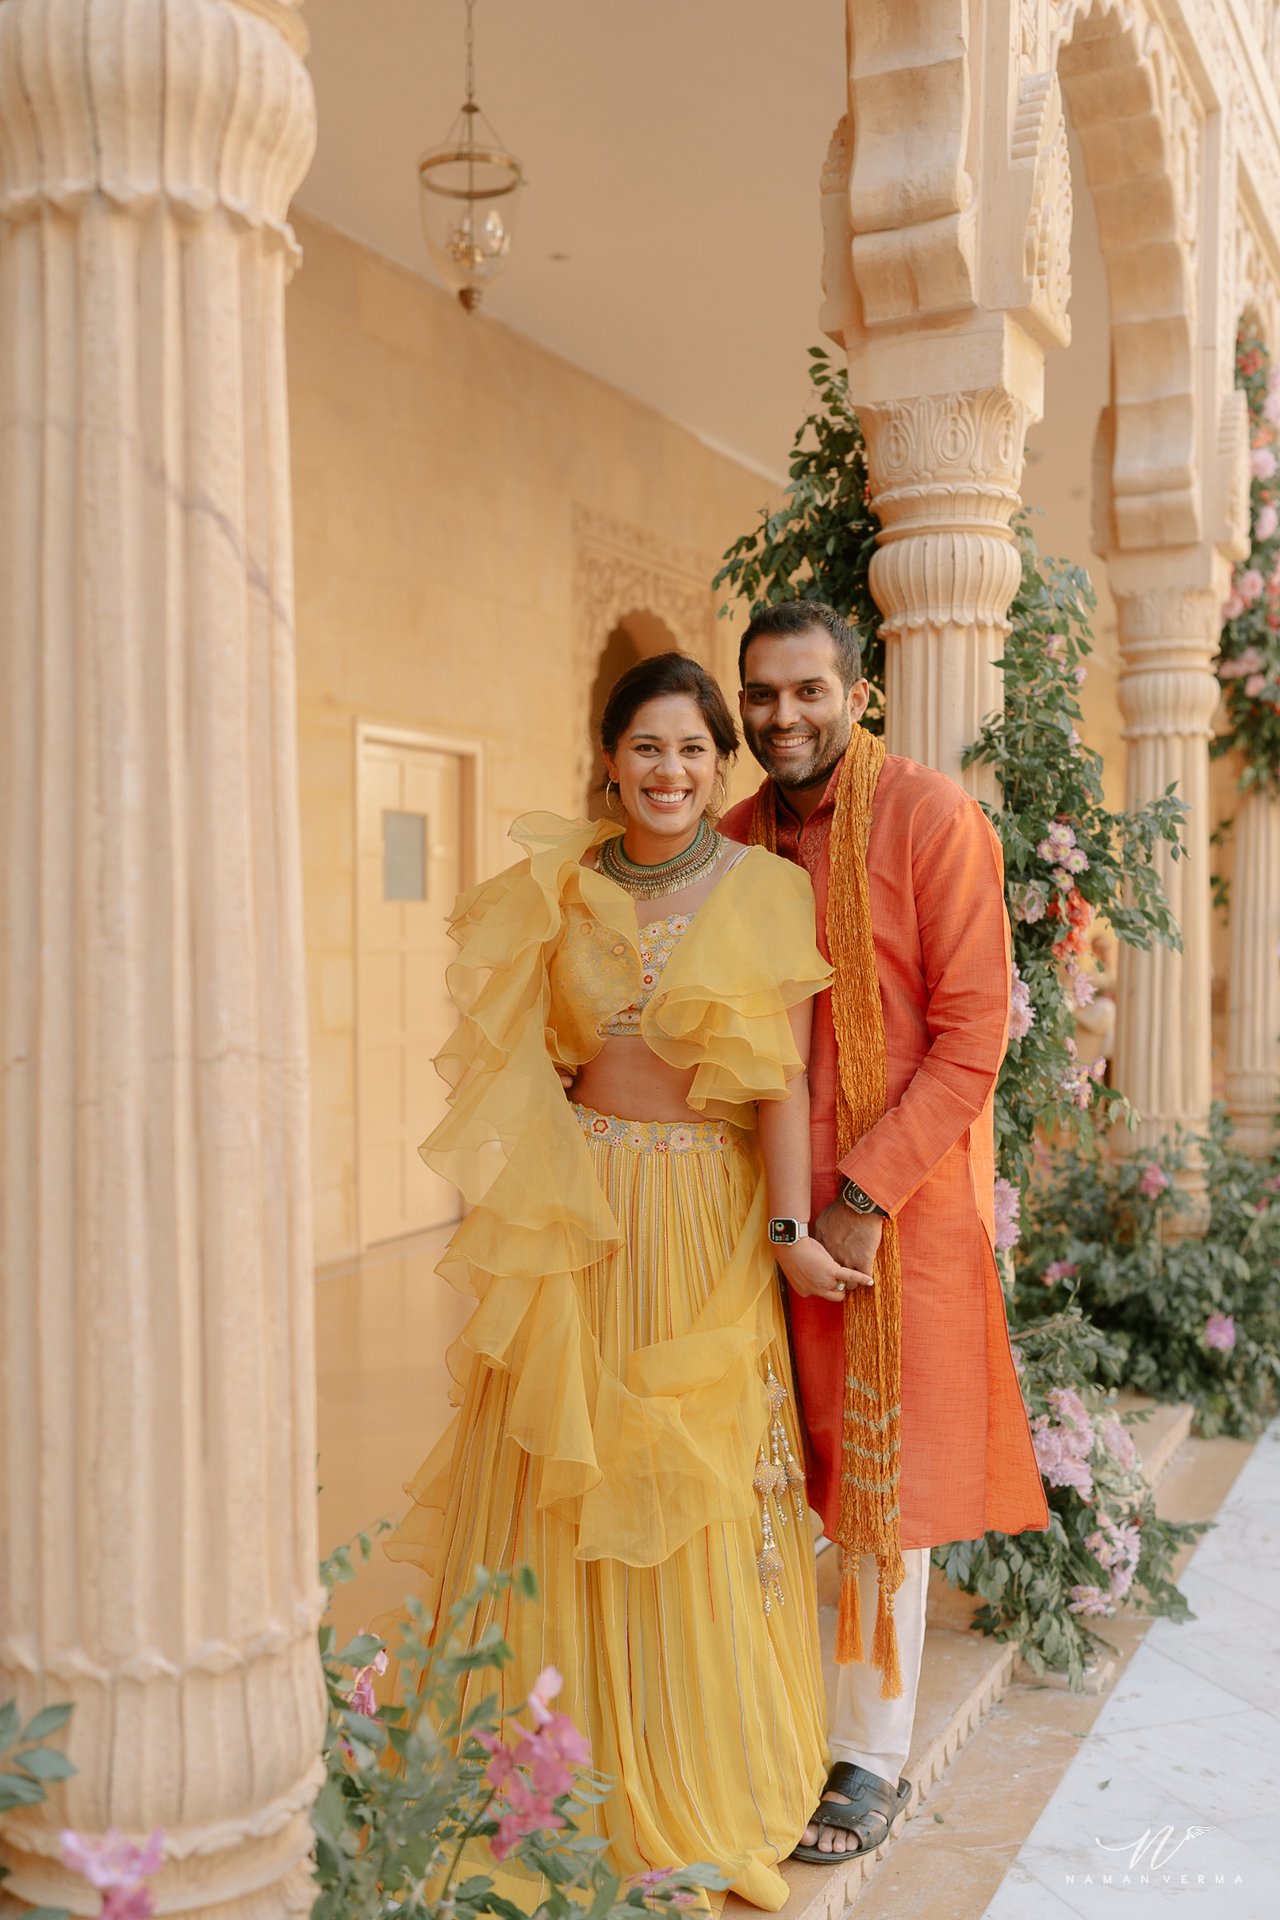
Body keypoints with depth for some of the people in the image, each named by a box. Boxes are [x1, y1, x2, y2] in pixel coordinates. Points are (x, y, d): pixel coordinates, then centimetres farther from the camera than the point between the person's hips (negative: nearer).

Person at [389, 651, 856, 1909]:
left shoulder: (767, 893, -4)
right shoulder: (562, 889, 5)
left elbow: (785, 1080, -7)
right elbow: (535, 1055, 11)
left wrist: (787, 1226, -13)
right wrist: (537, 1193, 7)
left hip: (708, 1218, -2)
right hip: (581, 1214, 3)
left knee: (697, 1488, 6)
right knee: (568, 1472, 8)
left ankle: (701, 1775, 26)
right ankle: (576, 1761, 27)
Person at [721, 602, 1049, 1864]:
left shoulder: (930, 818, -10)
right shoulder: (738, 838, 7)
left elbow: (971, 1037, -12)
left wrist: (866, 1197, -17)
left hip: (900, 1199, -5)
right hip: (769, 1199, 5)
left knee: (883, 1475, 5)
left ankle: (872, 1759, 21)